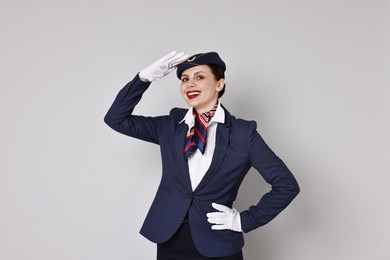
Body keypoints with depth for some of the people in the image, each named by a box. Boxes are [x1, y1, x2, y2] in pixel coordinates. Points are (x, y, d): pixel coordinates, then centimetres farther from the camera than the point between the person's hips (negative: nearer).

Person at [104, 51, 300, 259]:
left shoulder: (242, 133, -8)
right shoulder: (171, 125, 3)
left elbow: (287, 185, -5)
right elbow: (116, 119, 1)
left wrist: (245, 221, -8)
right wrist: (145, 78, -9)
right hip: (170, 242, 3)